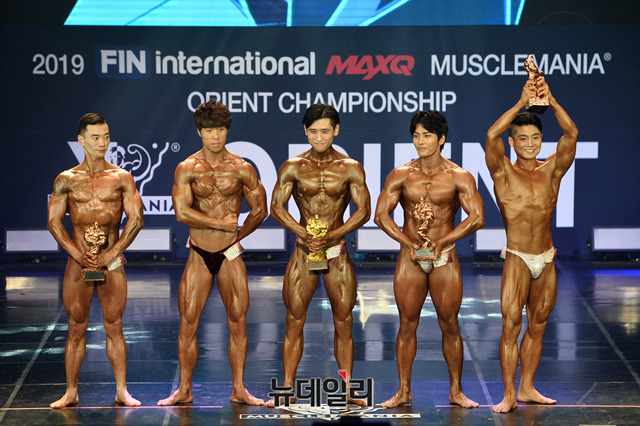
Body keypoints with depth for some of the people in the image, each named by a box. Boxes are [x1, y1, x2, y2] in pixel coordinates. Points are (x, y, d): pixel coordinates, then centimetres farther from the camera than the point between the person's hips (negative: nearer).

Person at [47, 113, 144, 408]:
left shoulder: (121, 178, 4)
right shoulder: (66, 180, 5)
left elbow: (136, 219, 0)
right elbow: (53, 221, 3)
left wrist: (111, 254, -8)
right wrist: (78, 254, -9)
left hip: (112, 262, 0)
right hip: (77, 262, 0)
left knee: (114, 327, 1)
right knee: (76, 329, 4)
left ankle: (122, 390, 5)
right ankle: (71, 392, 10)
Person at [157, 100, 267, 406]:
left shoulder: (242, 169, 0)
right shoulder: (187, 169, -2)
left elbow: (260, 210, 10)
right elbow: (181, 212, -13)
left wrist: (237, 235, 9)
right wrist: (222, 224, -11)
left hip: (230, 254, 0)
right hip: (199, 255, 0)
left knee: (237, 321, 1)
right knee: (188, 321, -1)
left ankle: (239, 390, 9)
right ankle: (184, 390, 8)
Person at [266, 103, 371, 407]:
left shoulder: (351, 168, 1)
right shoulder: (293, 167, 2)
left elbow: (363, 211, -2)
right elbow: (277, 206, 0)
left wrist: (331, 235, -15)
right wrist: (304, 233, -16)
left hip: (337, 252, 0)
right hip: (303, 253, 0)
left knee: (343, 323, 2)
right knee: (294, 322, -2)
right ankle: (287, 390, 3)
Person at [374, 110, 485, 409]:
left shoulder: (459, 177, -2)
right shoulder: (401, 175, 2)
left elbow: (477, 218, -8)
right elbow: (381, 214, -2)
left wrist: (441, 243, -13)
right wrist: (410, 244, -12)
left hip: (445, 258, -1)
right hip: (409, 258, 1)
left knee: (449, 325, 2)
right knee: (407, 324, 3)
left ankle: (456, 391, 11)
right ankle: (403, 391, 10)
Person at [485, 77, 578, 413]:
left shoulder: (552, 170, 4)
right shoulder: (504, 173, -3)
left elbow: (571, 135, -9)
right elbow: (491, 136, -20)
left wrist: (550, 100, -19)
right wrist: (522, 102, -22)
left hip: (547, 260, 4)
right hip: (517, 259, -4)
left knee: (537, 326, 10)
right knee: (511, 325, -10)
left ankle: (527, 388, 21)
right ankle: (508, 394, -6)